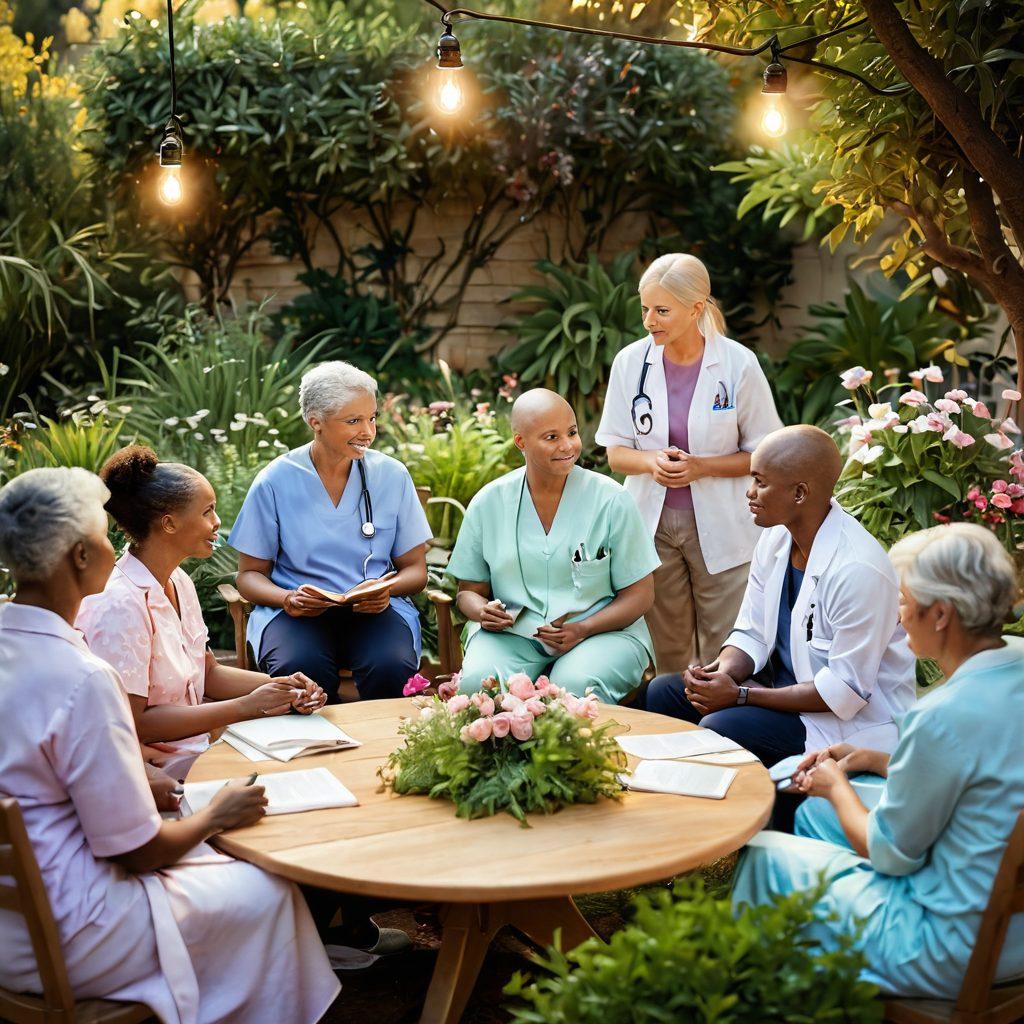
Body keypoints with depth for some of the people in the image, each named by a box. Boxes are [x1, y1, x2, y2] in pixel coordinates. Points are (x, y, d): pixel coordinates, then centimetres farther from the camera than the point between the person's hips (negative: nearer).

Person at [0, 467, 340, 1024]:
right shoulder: (82, 679, -28)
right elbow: (138, 852, -20)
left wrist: (141, 785, 15)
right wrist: (216, 815, -3)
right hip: (59, 938, -9)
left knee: (202, 852, 23)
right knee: (270, 893, 7)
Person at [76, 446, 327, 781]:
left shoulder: (179, 582, 8)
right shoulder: (121, 603, -21)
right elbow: (131, 724, -21)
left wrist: (282, 686, -3)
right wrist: (246, 706, -19)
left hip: (196, 742, 9)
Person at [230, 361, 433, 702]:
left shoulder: (393, 476, 5)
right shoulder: (275, 482, 0)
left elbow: (415, 569, 10)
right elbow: (250, 575, 6)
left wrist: (387, 589, -13)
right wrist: (287, 599, -16)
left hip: (375, 610, 1)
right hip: (297, 611, -1)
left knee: (393, 668, -32)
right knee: (300, 670, -34)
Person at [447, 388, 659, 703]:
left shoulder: (610, 500, -1)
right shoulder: (488, 503, 4)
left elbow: (640, 594, 1)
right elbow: (469, 590, 14)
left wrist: (583, 629, -16)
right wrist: (483, 611, -12)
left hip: (601, 630, -1)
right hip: (513, 632, 2)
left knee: (576, 686, -35)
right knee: (478, 681, -31)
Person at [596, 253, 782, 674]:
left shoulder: (738, 365, -10)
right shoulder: (630, 362, -3)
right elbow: (616, 453, 5)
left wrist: (700, 467, -19)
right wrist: (651, 462, -17)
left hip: (720, 528, -2)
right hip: (652, 524, 2)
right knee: (666, 655, 9)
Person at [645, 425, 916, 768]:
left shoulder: (858, 569, -26)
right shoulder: (776, 538, 0)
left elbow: (846, 689, -24)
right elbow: (752, 633, 8)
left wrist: (741, 695, -21)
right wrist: (724, 672, -15)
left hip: (853, 718, -8)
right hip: (785, 684, 9)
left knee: (719, 729, -28)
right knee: (663, 692, 1)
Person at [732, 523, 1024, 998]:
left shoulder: (943, 716, -31)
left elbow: (892, 854, -16)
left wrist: (838, 788, 2)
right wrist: (873, 760, 13)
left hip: (956, 952, -9)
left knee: (762, 854, 11)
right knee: (813, 811, 24)